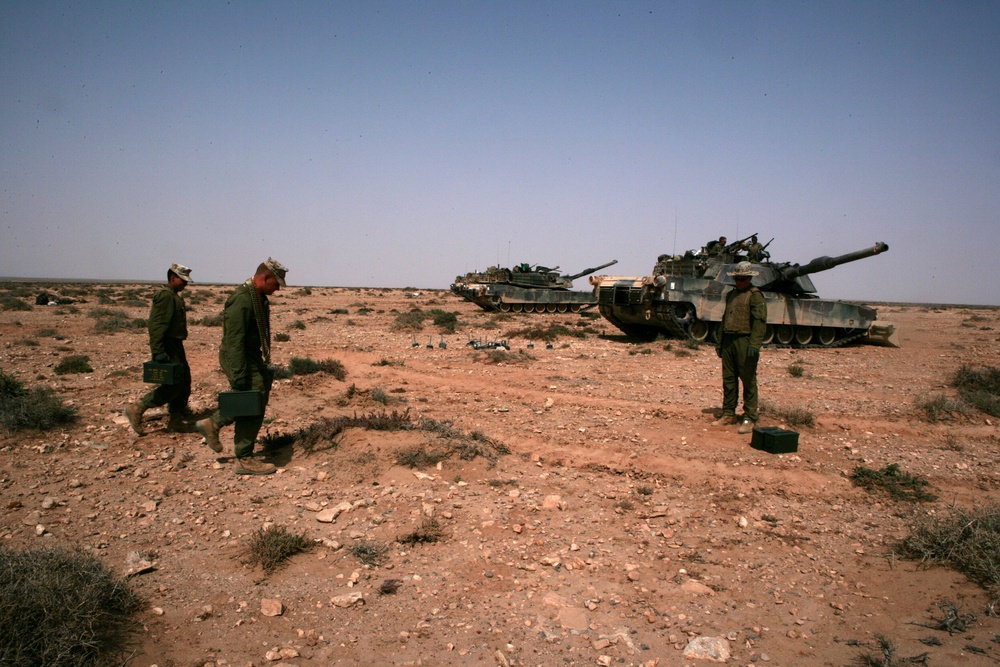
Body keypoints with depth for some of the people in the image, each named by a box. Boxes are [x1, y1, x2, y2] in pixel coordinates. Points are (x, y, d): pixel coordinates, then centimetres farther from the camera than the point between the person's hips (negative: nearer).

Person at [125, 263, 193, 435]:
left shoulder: (174, 297, 18)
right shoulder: (165, 295, -15)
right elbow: (158, 325, -23)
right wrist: (158, 351, -27)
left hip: (175, 346, 11)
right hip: (168, 347, -11)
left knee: (184, 382, 12)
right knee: (173, 384, -12)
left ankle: (176, 419, 20)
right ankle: (136, 408, -5)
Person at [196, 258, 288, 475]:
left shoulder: (260, 298, 9)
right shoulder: (241, 300, -23)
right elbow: (234, 341, -26)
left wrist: (264, 361, 25)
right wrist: (239, 378, -27)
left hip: (254, 358, 10)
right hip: (240, 360, -10)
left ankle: (212, 424, 32)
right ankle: (245, 460, 6)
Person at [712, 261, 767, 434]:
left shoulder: (755, 295, -5)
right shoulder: (731, 295, 19)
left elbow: (760, 321, -14)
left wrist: (755, 344, -23)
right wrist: (720, 342, 21)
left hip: (745, 341, -7)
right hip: (728, 341, 7)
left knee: (748, 381, -2)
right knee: (728, 380, 11)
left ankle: (749, 419, 4)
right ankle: (728, 415, 20)